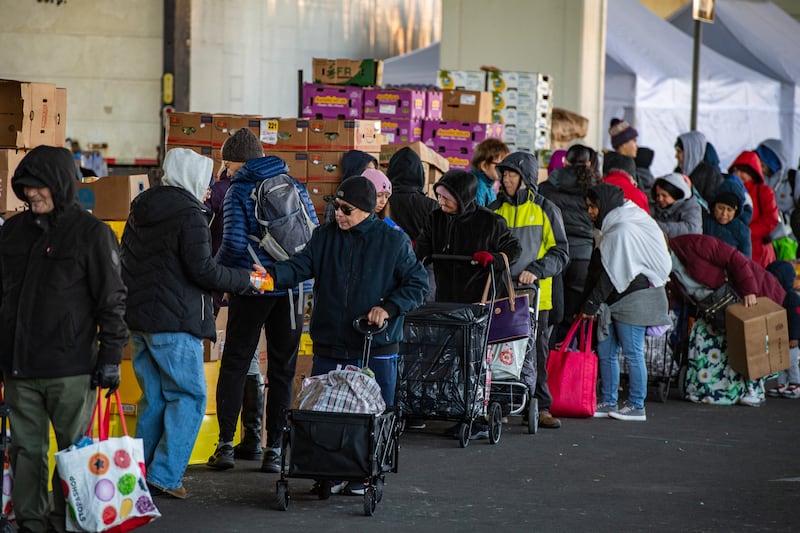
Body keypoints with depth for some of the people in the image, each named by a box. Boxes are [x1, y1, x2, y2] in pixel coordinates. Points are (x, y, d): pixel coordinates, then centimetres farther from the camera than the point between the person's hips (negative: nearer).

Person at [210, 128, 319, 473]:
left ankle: (226, 443, 1)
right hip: (292, 289, 4)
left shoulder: (238, 191, -5)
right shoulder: (295, 187, 9)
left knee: (234, 364, 6)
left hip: (252, 289, -4)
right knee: (282, 369, 8)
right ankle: (274, 448, 7)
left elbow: (234, 243, -15)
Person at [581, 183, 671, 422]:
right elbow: (599, 272, 18)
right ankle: (608, 403, 15)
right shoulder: (613, 228, 16)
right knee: (605, 351, 9)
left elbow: (611, 274, -18)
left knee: (632, 352, -4)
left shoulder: (623, 230, -15)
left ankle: (636, 406, 2)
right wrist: (592, 303, 14)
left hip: (632, 299, -10)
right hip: (615, 301, 10)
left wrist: (591, 304, -15)